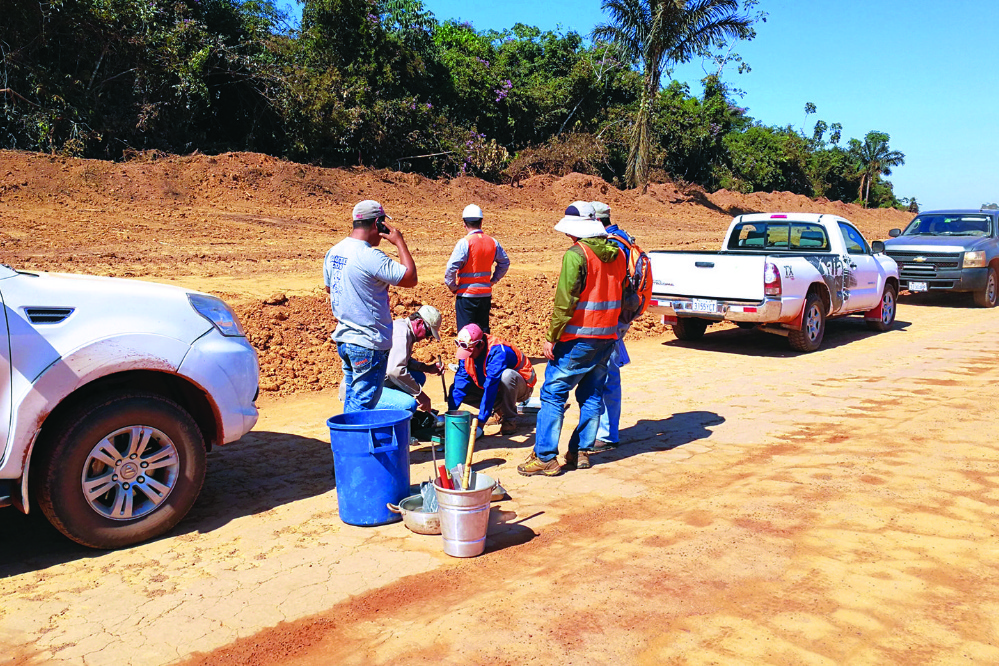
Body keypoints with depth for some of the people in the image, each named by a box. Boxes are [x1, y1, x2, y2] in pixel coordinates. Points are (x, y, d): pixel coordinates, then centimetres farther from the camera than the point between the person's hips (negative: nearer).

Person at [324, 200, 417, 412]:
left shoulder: (333, 253, 6)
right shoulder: (370, 256, -22)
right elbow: (410, 278, -19)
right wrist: (399, 242, -11)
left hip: (343, 339, 9)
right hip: (368, 343, -9)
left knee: (352, 398, 20)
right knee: (363, 402, 0)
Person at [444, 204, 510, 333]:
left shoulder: (464, 243, -14)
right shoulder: (492, 242, 4)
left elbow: (451, 268, -21)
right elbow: (505, 262, 16)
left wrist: (452, 287, -7)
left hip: (466, 295, -5)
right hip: (486, 294, 5)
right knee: (484, 331, 15)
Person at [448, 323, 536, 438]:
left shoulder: (498, 351, -33)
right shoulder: (467, 351, -13)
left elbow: (491, 387, -38)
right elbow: (460, 382, -13)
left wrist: (480, 423, -40)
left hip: (520, 387, -7)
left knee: (506, 375, -40)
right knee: (455, 388, -11)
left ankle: (510, 420, -18)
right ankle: (500, 408, 3)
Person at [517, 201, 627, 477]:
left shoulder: (576, 255, -14)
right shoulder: (617, 254, 9)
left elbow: (565, 301, -17)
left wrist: (552, 337, -12)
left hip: (578, 337, -7)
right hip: (607, 336, 7)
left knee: (553, 394, 0)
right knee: (592, 395, 14)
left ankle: (545, 457, 2)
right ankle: (581, 452, 20)